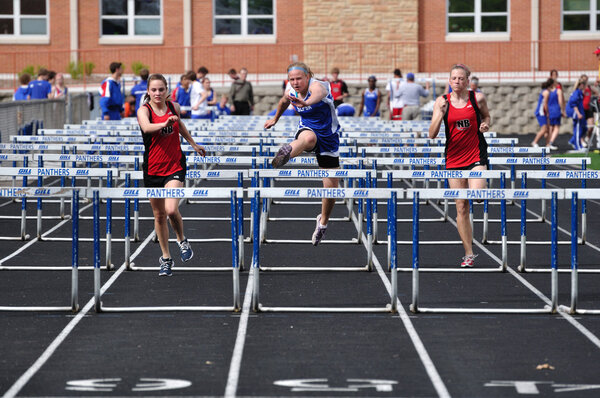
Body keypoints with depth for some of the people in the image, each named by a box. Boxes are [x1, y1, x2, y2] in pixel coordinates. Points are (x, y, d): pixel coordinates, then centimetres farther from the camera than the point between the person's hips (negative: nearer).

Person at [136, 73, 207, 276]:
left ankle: (182, 240, 11)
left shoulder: (174, 107, 0)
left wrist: (193, 144, 35)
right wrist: (165, 124, -52)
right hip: (153, 168, 0)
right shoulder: (144, 110, -10)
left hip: (175, 166, 0)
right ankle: (165, 258, 26)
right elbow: (146, 127, -33)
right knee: (159, 215, 10)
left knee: (171, 210, -19)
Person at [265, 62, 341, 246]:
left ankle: (323, 221, 26)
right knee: (308, 138, -41)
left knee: (331, 185, 0)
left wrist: (307, 102, -78)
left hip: (328, 136, -2)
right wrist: (275, 118, 37)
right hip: (306, 129, 2)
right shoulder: (290, 91, -7)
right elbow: (284, 101, 20)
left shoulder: (316, 85, -26)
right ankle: (286, 153, -76)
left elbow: (319, 93, -54)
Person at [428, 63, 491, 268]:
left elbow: (486, 115, 20)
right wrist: (441, 113, -21)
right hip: (454, 157, 1)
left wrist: (486, 124, -3)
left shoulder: (478, 98, -1)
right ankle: (469, 254, 11)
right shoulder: (442, 101, -2)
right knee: (461, 207, 3)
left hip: (476, 155, -1)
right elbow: (432, 134, -6)